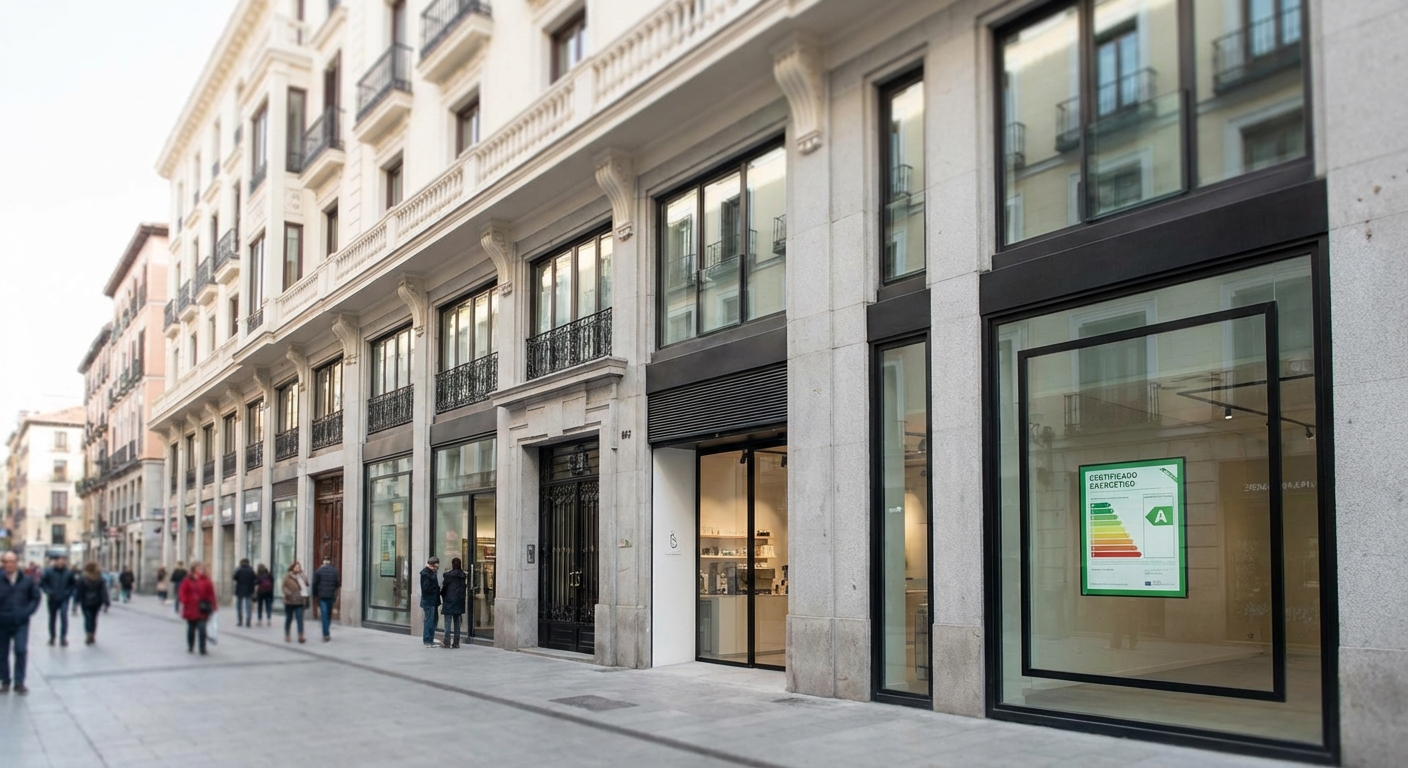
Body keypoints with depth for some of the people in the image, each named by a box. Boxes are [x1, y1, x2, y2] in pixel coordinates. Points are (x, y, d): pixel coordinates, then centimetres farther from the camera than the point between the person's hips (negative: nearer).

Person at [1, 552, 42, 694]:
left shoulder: (27, 580, 0)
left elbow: (35, 597, 7)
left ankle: (19, 683, 0)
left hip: (21, 623, 0)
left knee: (21, 651, -10)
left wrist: (27, 612, -3)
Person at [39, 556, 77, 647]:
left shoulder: (68, 572, -5)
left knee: (64, 616, -16)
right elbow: (41, 583, -2)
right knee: (52, 618, 12)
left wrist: (69, 592, -6)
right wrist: (48, 592, -10)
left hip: (64, 599, -1)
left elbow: (74, 583, 6)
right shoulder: (48, 571, -7)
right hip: (52, 599, 1)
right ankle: (51, 637, 27)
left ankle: (63, 638, -10)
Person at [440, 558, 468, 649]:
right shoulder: (463, 575, 4)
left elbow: (444, 587, -5)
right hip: (459, 601, 5)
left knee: (448, 622, -1)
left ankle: (447, 643, -3)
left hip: (449, 601, -5)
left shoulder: (448, 575, -11)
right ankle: (456, 642, 11)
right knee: (457, 623, 10)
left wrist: (441, 594, 13)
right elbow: (465, 589, 6)